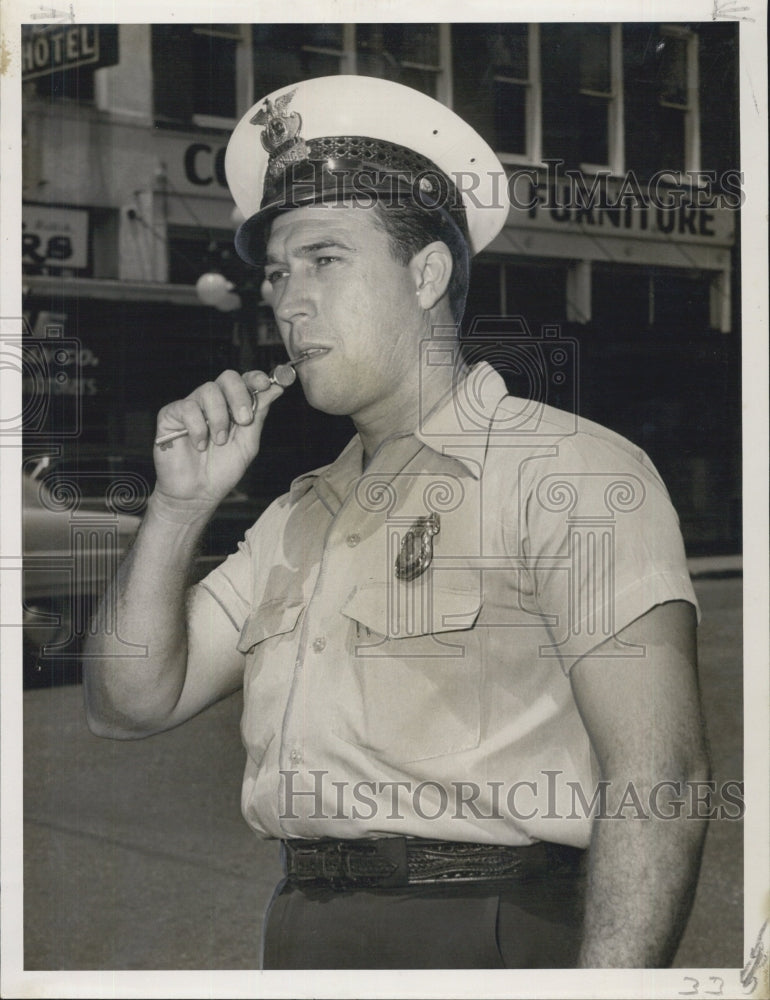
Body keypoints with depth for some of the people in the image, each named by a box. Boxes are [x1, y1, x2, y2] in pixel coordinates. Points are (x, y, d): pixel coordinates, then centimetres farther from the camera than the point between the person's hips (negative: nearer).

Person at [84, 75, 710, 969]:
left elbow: (656, 775, -13)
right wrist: (181, 504, 5)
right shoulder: (299, 517, 18)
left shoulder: (572, 470, -5)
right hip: (297, 937, 7)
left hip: (486, 935, -7)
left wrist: (606, 985, -23)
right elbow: (132, 704, 16)